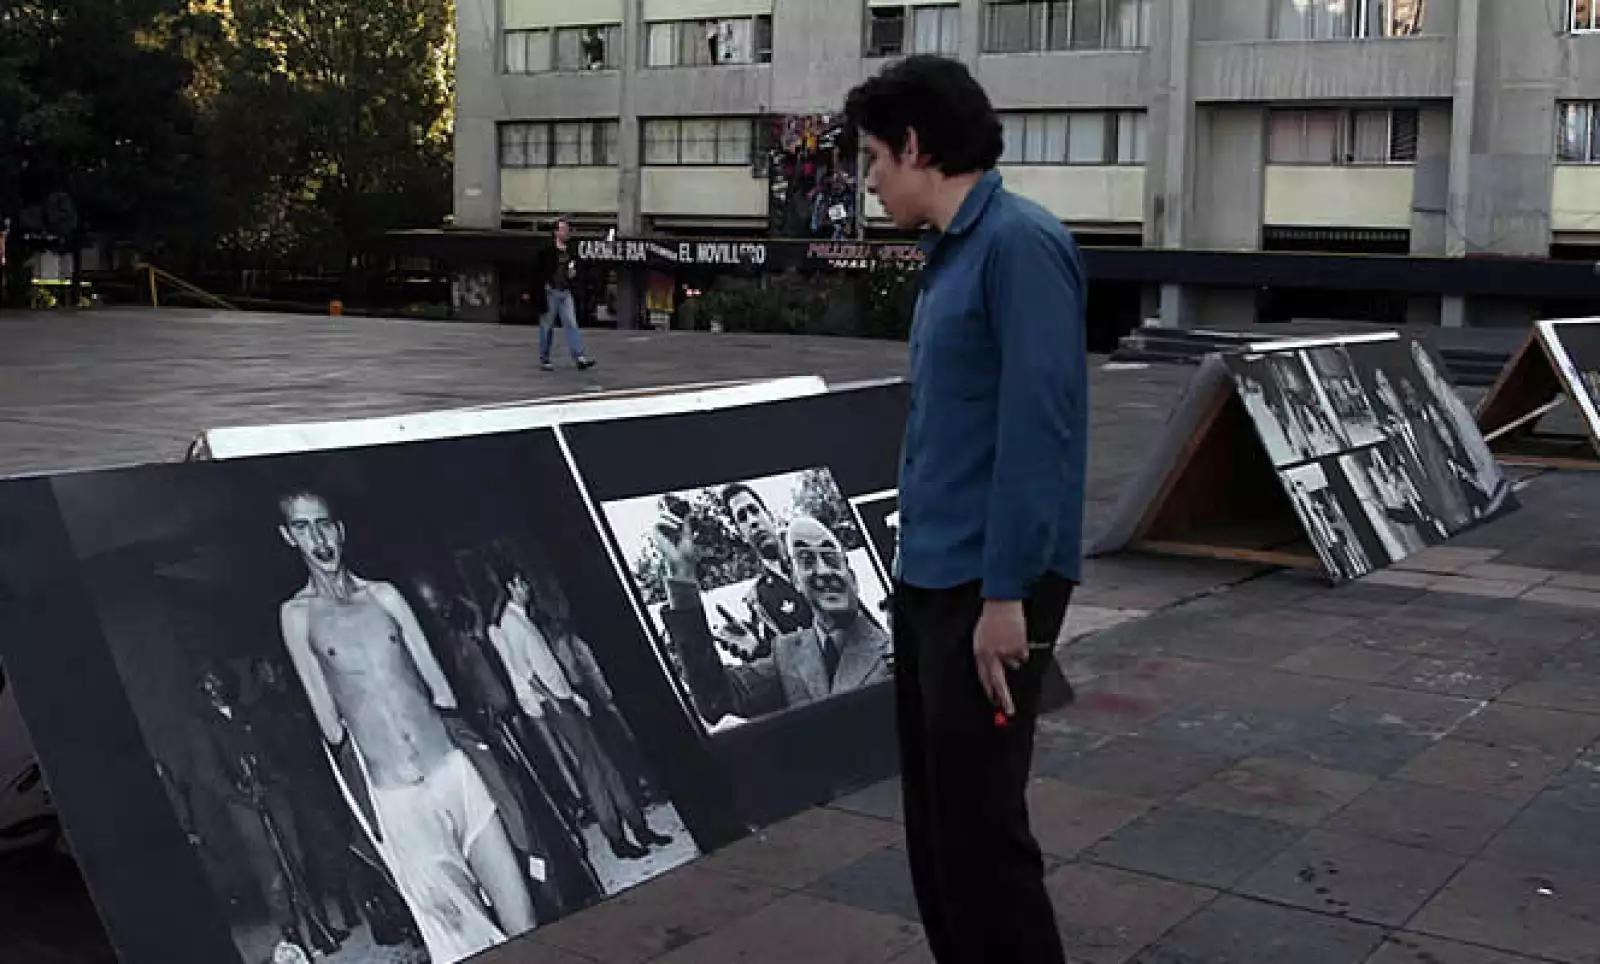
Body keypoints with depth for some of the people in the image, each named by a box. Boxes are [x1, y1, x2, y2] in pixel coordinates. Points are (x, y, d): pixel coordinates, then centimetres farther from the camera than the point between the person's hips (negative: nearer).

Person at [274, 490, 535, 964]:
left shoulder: (385, 595, 9)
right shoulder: (296, 614, 3)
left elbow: (438, 683, 11)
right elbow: (328, 720, 3)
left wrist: (466, 738, 6)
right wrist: (366, 812, 3)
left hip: (451, 767, 2)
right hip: (394, 797, -2)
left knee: (518, 914, -1)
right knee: (454, 924, -5)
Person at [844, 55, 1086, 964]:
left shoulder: (1021, 243, -14)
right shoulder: (952, 251, 13)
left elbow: (1037, 429, -20)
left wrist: (1006, 592, -21)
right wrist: (923, 567, 15)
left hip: (986, 589, -9)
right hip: (929, 580, 9)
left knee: (980, 823, -3)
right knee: (934, 815, 15)